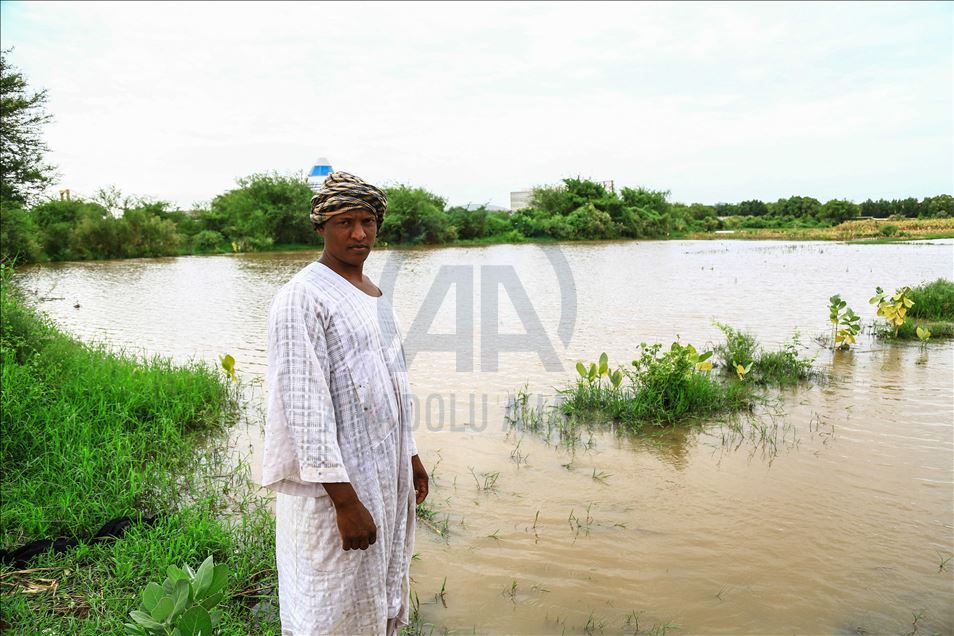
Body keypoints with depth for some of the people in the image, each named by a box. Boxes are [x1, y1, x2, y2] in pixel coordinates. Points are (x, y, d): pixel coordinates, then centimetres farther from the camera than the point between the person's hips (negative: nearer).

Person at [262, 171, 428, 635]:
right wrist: (344, 499, -23)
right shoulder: (302, 298, -17)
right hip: (331, 482, -8)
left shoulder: (372, 293, 11)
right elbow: (304, 404, -22)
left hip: (385, 473, 8)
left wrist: (410, 455, 18)